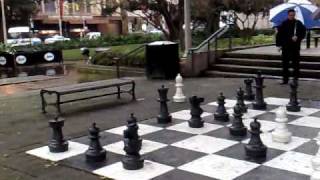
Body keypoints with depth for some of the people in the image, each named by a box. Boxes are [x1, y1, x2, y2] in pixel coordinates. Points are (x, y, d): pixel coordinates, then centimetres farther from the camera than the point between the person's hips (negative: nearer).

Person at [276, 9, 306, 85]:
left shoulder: (299, 23, 3)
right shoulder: (284, 24, 1)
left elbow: (303, 33, 4)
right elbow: (279, 34, 0)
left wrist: (297, 37, -15)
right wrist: (279, 44, -5)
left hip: (296, 47, 0)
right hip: (286, 47, 0)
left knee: (296, 63, 3)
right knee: (285, 64, 4)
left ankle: (296, 78, 11)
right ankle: (285, 79, 11)